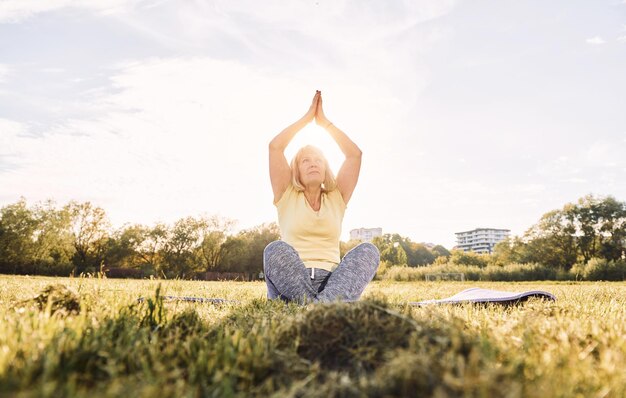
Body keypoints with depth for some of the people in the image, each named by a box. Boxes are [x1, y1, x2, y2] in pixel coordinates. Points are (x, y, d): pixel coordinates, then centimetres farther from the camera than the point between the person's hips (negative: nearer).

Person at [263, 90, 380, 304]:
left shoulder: (336, 198, 19)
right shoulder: (287, 197, 14)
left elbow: (355, 154, 13)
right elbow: (275, 147, 5)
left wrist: (324, 121, 17)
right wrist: (307, 116, 14)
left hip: (331, 282, 2)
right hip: (289, 281, -2)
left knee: (367, 250, -26)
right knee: (276, 249, -33)